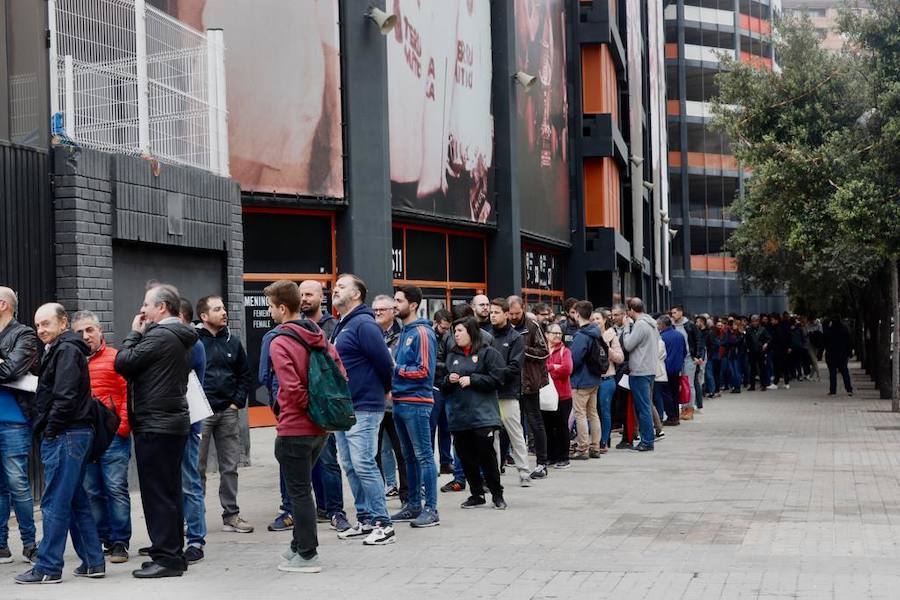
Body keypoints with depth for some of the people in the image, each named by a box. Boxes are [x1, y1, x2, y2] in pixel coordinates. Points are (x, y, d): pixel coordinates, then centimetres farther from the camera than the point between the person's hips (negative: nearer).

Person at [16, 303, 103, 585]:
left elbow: (65, 397, -20)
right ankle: (93, 561, 16)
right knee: (76, 501, 12)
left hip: (64, 435, -10)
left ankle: (48, 567, -2)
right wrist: (45, 431, 12)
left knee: (54, 503, -6)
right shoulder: (59, 349, 20)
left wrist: (49, 431, -13)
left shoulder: (66, 350, -11)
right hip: (75, 434, 10)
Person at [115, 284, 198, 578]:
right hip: (175, 423, 10)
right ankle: (174, 554, 20)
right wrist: (141, 334, 11)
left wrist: (134, 333, -3)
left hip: (155, 426, -10)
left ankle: (166, 557, -4)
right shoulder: (181, 338, 15)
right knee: (170, 492, 14)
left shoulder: (159, 335, -15)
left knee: (157, 494, -6)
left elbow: (123, 364, -15)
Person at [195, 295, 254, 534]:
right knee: (197, 468, 2)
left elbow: (245, 375, 14)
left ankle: (231, 515, 14)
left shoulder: (233, 342, 9)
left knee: (230, 467, 7)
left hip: (228, 412, 5)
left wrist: (237, 402, 4)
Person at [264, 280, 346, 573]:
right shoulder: (318, 336, 7)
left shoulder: (279, 343, -16)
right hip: (320, 428, 8)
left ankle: (307, 556, 6)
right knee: (303, 488, 20)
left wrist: (310, 408, -10)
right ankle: (300, 545, 28)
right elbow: (340, 374, 10)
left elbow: (292, 388, -24)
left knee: (299, 492, 1)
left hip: (294, 428, -8)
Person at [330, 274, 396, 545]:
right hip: (342, 408, 10)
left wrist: (382, 389, -1)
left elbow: (384, 363, -17)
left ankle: (383, 523, -6)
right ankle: (365, 519, 19)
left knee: (363, 465, -12)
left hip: (363, 409, -10)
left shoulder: (363, 324, -13)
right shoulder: (341, 327, 16)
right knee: (350, 466, 11)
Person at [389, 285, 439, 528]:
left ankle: (431, 509, -4)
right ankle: (413, 505, 22)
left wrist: (395, 368, -12)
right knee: (409, 456, 14)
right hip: (400, 402, 9)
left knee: (424, 456, -6)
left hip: (416, 403, -9)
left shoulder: (422, 333, -11)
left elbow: (424, 371, -17)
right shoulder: (404, 332, 17)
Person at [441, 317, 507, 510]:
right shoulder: (452, 355, 14)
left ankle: (497, 494, 10)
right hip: (458, 416, 5)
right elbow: (443, 386, 17)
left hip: (482, 413, -5)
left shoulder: (488, 353, -2)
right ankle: (476, 494, 19)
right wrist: (449, 380, -5)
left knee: (486, 456, -4)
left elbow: (497, 380, -10)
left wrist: (472, 380, -12)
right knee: (466, 457, 7)